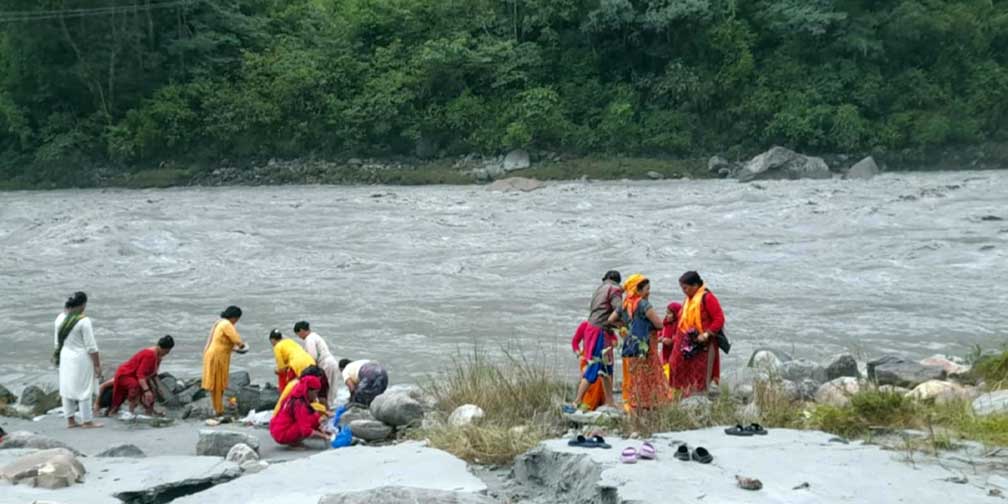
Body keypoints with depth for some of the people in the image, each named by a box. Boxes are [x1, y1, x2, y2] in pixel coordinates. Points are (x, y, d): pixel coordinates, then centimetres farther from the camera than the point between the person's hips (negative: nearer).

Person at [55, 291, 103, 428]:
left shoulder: (60, 318, 1)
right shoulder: (84, 321, -20)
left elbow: (58, 342, 10)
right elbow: (91, 346, -17)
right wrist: (97, 365, -10)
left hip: (65, 358, 7)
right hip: (81, 359, -7)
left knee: (67, 388, 12)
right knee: (84, 390, 2)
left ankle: (70, 420, 19)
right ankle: (87, 421, 9)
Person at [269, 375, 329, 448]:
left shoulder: (294, 398, 7)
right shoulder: (300, 404, -20)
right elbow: (306, 431, -26)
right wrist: (324, 436, -21)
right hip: (282, 435, -10)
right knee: (315, 418, -18)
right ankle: (294, 442, -11)